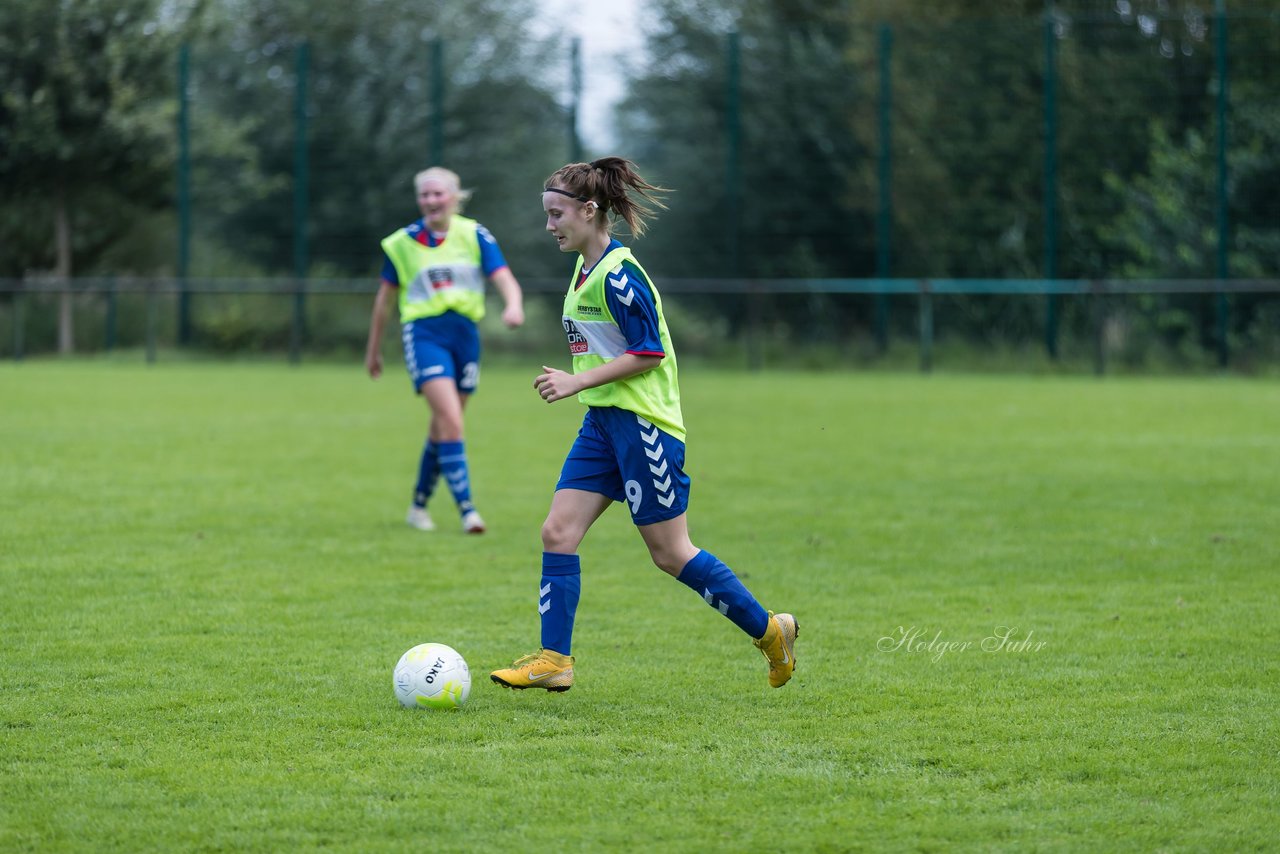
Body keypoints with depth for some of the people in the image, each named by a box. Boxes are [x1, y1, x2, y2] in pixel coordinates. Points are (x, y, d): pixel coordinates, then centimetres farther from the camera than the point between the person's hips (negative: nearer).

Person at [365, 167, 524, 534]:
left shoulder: (474, 235, 2)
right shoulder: (401, 243, 2)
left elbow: (505, 279, -6)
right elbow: (385, 296, 13)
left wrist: (514, 306, -29)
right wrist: (373, 350, 18)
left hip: (465, 334, 3)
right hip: (424, 333, -3)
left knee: (442, 427, 11)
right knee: (450, 419, -19)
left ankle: (419, 505, 28)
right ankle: (466, 509, -21)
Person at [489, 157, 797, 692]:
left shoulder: (618, 275, -17)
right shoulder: (586, 270, 13)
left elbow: (648, 353, -19)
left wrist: (578, 381, -20)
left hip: (643, 423, -9)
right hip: (602, 423, 9)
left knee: (670, 553, -3)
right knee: (558, 532, -2)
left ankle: (770, 630, 10)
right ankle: (554, 660, -3)